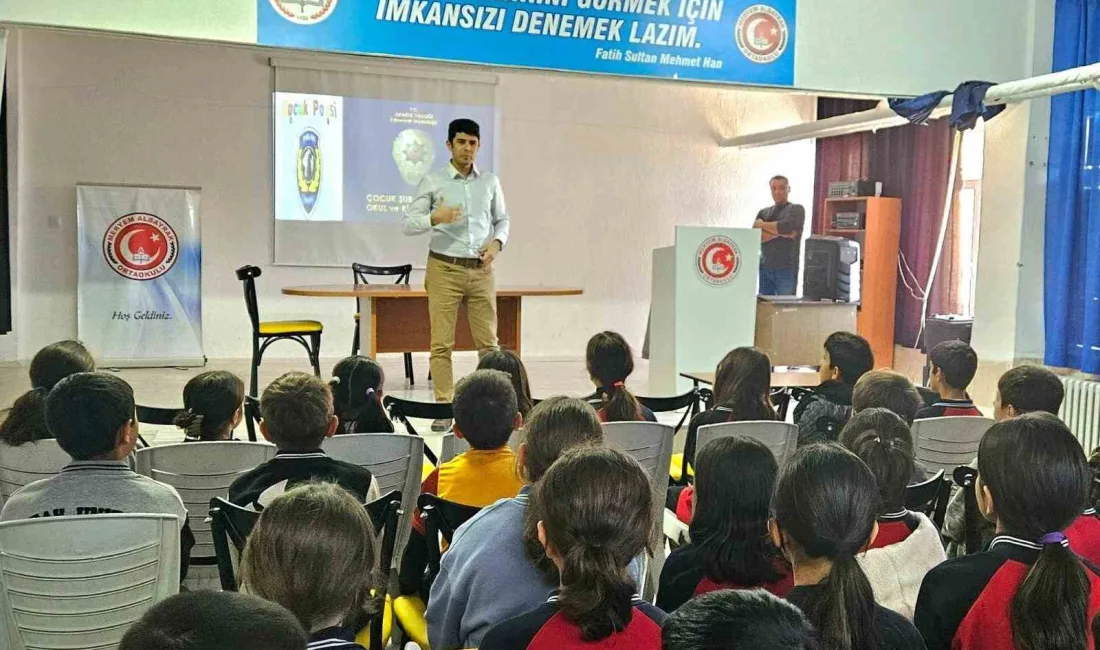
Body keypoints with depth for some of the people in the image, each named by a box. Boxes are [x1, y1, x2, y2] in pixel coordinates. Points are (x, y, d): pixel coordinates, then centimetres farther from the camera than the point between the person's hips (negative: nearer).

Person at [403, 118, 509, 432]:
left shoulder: (490, 181, 9)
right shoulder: (432, 181, 1)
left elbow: (502, 219, 18)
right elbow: (408, 223, -2)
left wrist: (497, 242, -3)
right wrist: (434, 218, -21)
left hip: (481, 270, 3)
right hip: (444, 268, -2)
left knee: (488, 342, 3)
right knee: (442, 343, -2)